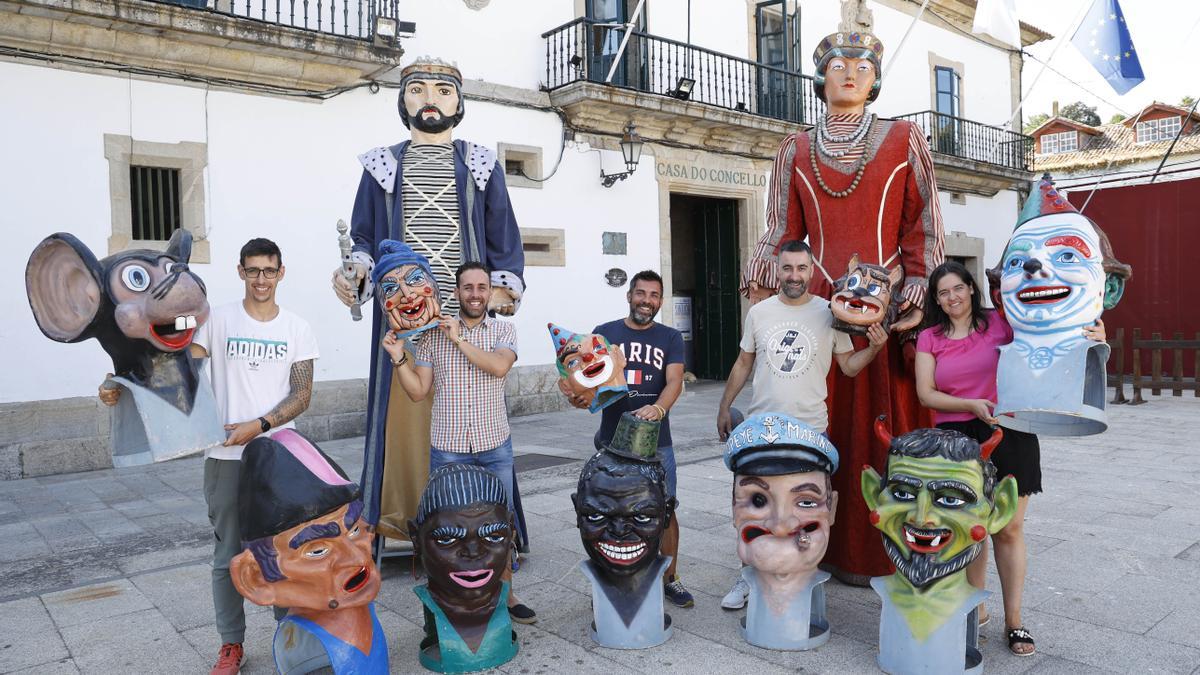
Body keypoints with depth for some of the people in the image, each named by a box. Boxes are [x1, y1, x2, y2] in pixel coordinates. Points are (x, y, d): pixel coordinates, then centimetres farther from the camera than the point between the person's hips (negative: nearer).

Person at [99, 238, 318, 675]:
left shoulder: (297, 328, 3)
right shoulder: (217, 320, 1)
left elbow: (302, 394, -1)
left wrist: (259, 425, -15)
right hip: (226, 458, 0)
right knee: (228, 555, 8)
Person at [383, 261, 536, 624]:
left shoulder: (503, 329, 1)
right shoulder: (433, 334, 2)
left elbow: (499, 366, -19)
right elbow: (418, 391, 2)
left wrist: (460, 340, -15)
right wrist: (398, 358, -12)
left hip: (495, 447, 0)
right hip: (447, 448, 0)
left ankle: (505, 594, 26)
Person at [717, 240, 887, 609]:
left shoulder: (828, 313, -1)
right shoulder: (759, 312, 4)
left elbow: (849, 366, 4)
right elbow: (743, 364, 12)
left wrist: (874, 348, -14)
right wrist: (725, 406, 11)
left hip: (811, 429, -1)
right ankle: (749, 576, 24)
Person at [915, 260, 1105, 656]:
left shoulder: (1000, 323, 0)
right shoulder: (929, 338, 6)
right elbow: (925, 393, -2)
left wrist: (1092, 337, -20)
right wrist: (973, 405, -15)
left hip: (1007, 434, -1)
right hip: (956, 438, 2)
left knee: (1009, 529, 2)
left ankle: (1013, 619, 15)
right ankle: (976, 607, 26)